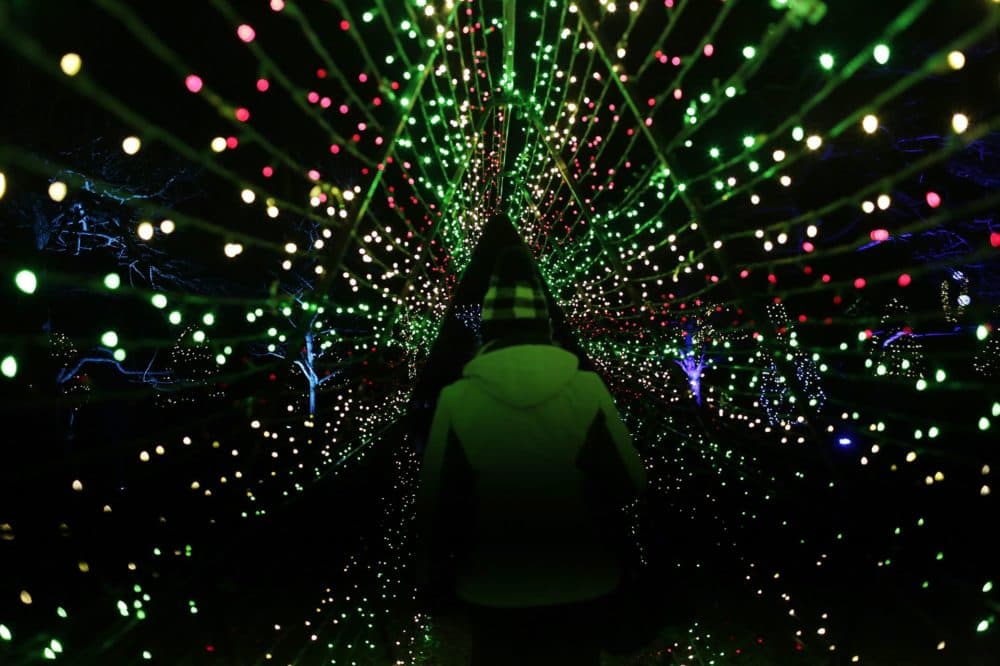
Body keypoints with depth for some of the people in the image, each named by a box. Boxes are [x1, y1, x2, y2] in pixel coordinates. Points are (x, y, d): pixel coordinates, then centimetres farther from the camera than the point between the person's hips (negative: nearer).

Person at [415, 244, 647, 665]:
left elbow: (435, 505, -7)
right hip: (578, 589, 1)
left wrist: (433, 574, 8)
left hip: (493, 592, 0)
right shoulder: (588, 389, -15)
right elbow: (631, 484, -8)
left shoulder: (457, 400, -15)